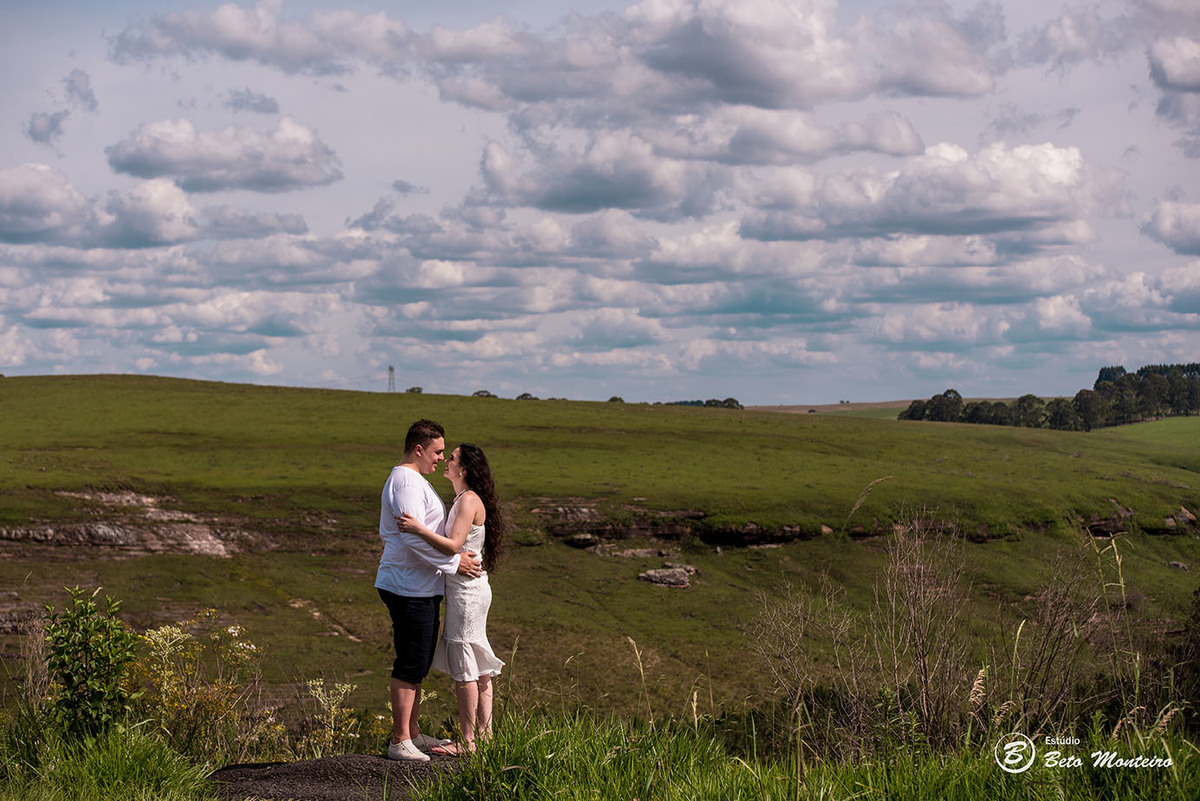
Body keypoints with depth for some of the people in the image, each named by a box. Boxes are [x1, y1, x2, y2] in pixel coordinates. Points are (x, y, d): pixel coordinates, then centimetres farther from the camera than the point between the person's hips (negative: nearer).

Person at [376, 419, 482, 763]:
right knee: (410, 666, -8)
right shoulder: (406, 483, -16)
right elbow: (415, 538, -25)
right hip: (409, 589, -11)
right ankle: (400, 741, -6)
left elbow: (387, 532, 27)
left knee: (418, 664, 16)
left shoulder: (412, 480, 19)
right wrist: (454, 561, -17)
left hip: (421, 589, 11)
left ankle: (412, 733, 23)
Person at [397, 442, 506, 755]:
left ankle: (468, 741, 1)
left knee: (464, 666, -4)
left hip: (467, 591, -10)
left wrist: (419, 529, -31)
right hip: (469, 590, 10)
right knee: (477, 666, 14)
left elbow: (453, 545, -26)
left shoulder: (470, 501, -16)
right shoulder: (463, 499, 14)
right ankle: (484, 733, 20)